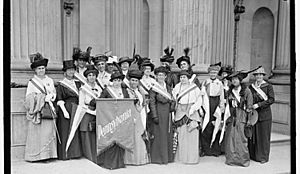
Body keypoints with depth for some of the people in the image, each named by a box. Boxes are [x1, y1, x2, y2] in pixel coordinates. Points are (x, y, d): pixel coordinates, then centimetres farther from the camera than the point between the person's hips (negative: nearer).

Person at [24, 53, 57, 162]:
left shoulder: (50, 81, 15)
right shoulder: (31, 82, 5)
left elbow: (54, 94, 15)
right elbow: (29, 97, -2)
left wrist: (49, 97, -5)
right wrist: (42, 97, -10)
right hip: (37, 111, -3)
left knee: (48, 131, -3)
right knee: (36, 133, -5)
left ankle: (47, 154, 1)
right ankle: (34, 155, 0)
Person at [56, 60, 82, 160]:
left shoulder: (77, 83, 14)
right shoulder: (61, 84, -2)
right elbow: (59, 100, -8)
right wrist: (64, 111, -18)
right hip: (65, 109, -5)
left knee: (75, 132, 6)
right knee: (65, 132, -3)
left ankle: (74, 152, 14)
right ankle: (64, 154, 3)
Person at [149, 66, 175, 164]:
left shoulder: (168, 87, 14)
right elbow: (152, 103, -10)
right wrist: (154, 116, -15)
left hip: (168, 113, 6)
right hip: (159, 112, -6)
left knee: (168, 135, 9)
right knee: (159, 135, -2)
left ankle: (168, 156, 19)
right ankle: (159, 157, 7)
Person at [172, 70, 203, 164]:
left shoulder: (194, 87, -2)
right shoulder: (177, 87, 9)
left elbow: (199, 101, -2)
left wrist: (192, 109, -12)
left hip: (191, 112, -3)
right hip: (180, 112, 3)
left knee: (191, 134, -4)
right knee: (181, 134, 2)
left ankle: (192, 158, 4)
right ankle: (181, 156, 11)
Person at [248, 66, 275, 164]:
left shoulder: (268, 86, -1)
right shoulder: (251, 87, 9)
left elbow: (271, 99, -11)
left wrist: (258, 104, -17)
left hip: (264, 114, -3)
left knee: (263, 136, 2)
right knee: (253, 135, 5)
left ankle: (263, 157, 13)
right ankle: (253, 155, 16)